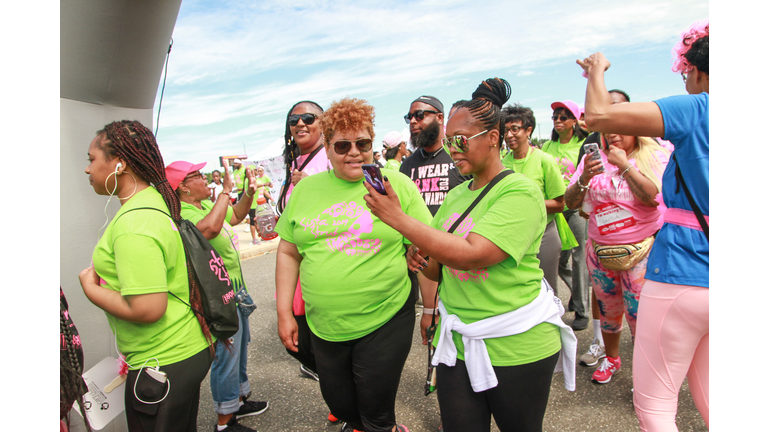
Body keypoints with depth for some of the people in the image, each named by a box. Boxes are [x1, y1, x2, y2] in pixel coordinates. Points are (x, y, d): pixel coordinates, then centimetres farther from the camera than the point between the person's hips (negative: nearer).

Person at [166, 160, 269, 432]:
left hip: (235, 291, 10)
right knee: (226, 357, 2)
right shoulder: (183, 215, -23)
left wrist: (250, 191, 6)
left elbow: (236, 215, 22)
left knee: (239, 349, 23)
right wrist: (226, 189, -34)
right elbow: (210, 228, -44)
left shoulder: (206, 204, 7)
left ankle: (239, 401, 42)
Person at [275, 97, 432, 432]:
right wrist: (284, 312, 7)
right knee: (339, 404, 21)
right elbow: (288, 253, 9)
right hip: (324, 326, 4)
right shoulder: (305, 189, 4)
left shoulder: (398, 185, -6)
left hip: (385, 323, -3)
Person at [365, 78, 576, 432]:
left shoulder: (521, 191, -14)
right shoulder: (455, 196, 6)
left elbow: (472, 255, -29)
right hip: (458, 343, 5)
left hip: (517, 347, -5)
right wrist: (422, 260, -11)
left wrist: (398, 218, -27)